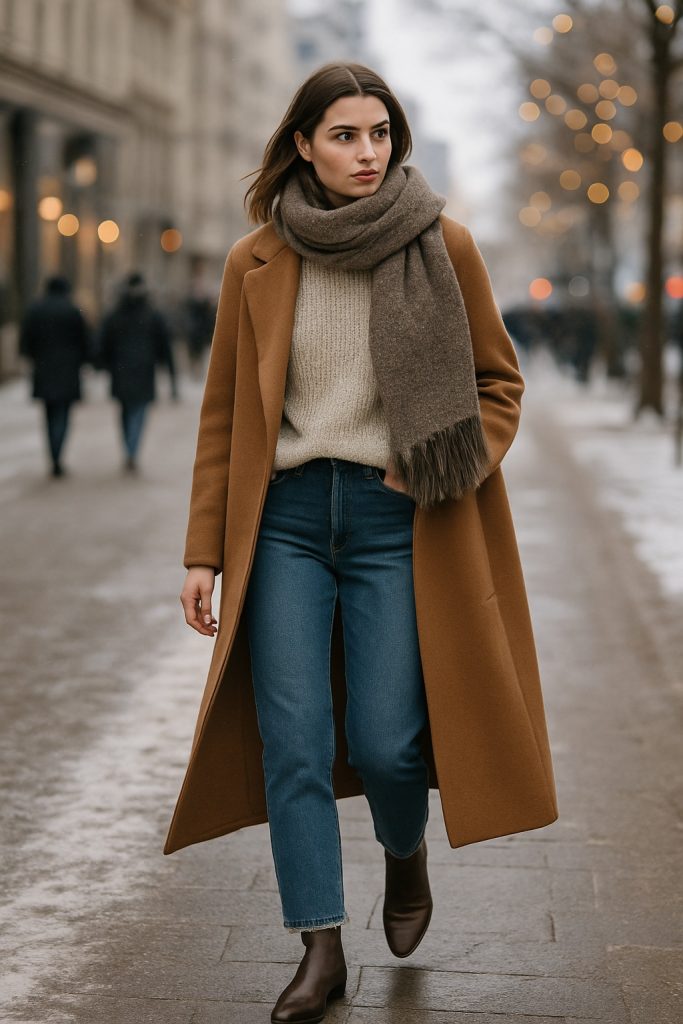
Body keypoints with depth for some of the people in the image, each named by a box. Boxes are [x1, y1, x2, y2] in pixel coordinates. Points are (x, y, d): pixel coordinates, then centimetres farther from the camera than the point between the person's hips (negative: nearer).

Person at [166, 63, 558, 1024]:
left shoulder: (444, 244, -1)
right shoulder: (256, 261, 2)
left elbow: (499, 379, 9)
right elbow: (223, 414, 7)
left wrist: (454, 475, -7)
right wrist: (205, 553, 4)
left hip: (397, 521, -1)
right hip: (285, 518, 2)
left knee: (382, 740, -3)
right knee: (293, 741, -3)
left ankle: (407, 855, 31)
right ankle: (321, 946, 9)